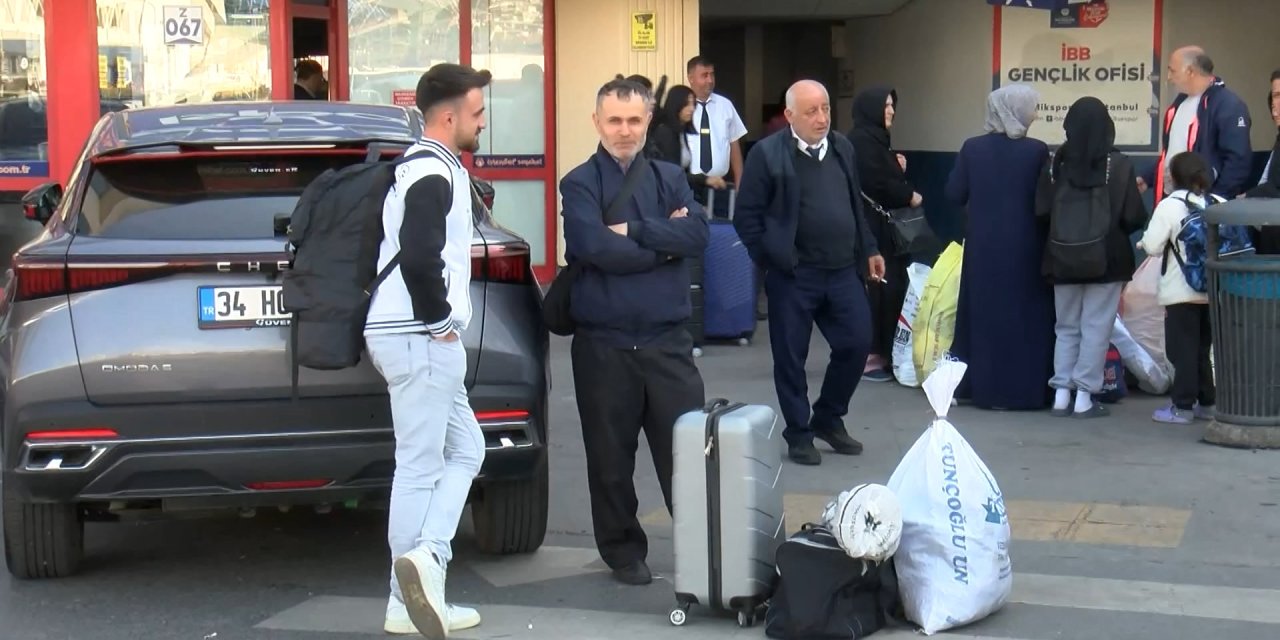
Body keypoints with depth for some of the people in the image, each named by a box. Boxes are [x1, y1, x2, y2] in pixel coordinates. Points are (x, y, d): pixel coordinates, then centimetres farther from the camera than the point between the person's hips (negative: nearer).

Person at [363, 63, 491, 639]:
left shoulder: (421, 167, 17)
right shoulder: (434, 175, -16)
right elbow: (419, 258, -29)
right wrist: (439, 319, -16)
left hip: (418, 336, 10)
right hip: (422, 339, -10)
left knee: (464, 451, 14)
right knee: (420, 467, -6)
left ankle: (424, 563, 7)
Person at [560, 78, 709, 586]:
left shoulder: (670, 178, 11)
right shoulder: (579, 184, 0)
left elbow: (697, 235, -6)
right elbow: (594, 248, -17)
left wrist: (633, 231, -13)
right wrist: (664, 242, -9)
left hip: (667, 339, 2)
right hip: (603, 343, -2)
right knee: (611, 458, 8)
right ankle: (623, 551, 23)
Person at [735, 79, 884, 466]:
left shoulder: (842, 147, 9)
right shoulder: (768, 154, -9)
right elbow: (747, 217, -8)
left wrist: (869, 249, 15)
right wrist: (771, 261, -7)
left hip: (843, 270, 5)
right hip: (793, 275, -5)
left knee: (857, 343, 5)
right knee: (791, 356, 3)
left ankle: (828, 419, 25)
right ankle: (799, 433, 18)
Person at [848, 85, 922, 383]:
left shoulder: (876, 140, 18)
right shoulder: (861, 141, -13)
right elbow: (876, 184, -21)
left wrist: (899, 169, 2)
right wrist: (909, 196, -8)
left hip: (884, 226, 10)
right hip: (871, 227, -10)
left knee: (888, 287, 9)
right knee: (876, 288, -8)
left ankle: (881, 353, 13)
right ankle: (869, 356, -4)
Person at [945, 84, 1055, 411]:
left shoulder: (972, 148, -4)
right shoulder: (1037, 151, -10)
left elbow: (955, 194, 0)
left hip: (983, 246, 2)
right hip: (1025, 247, -2)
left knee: (983, 313, 11)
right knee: (1027, 315, 7)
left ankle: (981, 386, 14)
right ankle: (1025, 389, 8)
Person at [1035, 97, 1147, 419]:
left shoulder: (1056, 164, -5)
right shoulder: (1119, 165, -10)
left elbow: (1041, 211, -9)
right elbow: (1134, 218, -11)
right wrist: (1114, 227, 9)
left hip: (1063, 259, 3)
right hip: (1107, 259, -2)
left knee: (1066, 327, 14)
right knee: (1096, 329, 4)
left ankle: (1062, 393, 12)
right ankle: (1084, 396, 3)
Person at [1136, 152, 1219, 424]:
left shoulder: (1169, 205, -11)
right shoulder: (1220, 205, 4)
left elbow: (1152, 246, -15)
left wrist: (1143, 242, 6)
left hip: (1181, 292, -5)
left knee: (1183, 350, -1)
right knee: (1203, 348, 15)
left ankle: (1183, 407, -1)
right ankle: (1207, 402, 20)